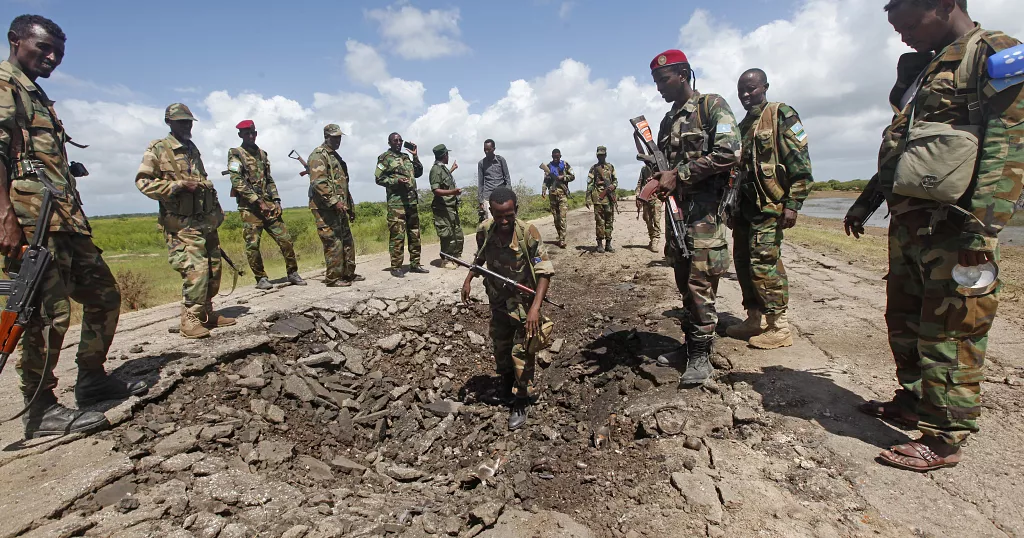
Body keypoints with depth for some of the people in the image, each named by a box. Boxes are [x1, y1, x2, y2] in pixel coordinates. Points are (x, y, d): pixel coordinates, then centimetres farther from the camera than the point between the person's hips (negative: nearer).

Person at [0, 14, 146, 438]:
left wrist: (76, 220, 23)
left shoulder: (38, 97, 27)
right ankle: (40, 410, 1)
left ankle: (92, 380, 22)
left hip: (67, 220, 10)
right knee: (49, 312, -10)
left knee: (104, 296, 11)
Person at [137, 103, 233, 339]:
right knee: (195, 270, -15)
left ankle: (206, 313, 20)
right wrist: (178, 185, -17)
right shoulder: (158, 149, -2)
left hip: (206, 220, 7)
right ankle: (190, 321, -5)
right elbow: (142, 181, -9)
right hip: (182, 223, -7)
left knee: (213, 269, 8)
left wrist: (217, 211, 18)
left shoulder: (193, 149, 19)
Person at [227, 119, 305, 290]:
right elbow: (237, 182, -11)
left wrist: (276, 201, 6)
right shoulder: (235, 155, 0)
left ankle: (292, 273, 11)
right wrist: (258, 201, -18)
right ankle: (261, 279, 9)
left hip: (269, 206, 5)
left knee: (286, 240, 0)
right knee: (252, 245, -3)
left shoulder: (262, 154, 18)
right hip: (249, 208, -5)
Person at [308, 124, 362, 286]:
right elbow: (318, 182, -21)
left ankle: (348, 274, 23)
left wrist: (351, 206, 22)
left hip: (339, 208, 10)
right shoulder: (318, 155, -8)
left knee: (347, 241, 13)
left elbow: (343, 183, 25)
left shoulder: (336, 156, 21)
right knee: (333, 244, -8)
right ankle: (332, 278, 0)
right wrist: (334, 202, -26)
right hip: (325, 209, -10)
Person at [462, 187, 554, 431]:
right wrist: (468, 279, -2)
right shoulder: (484, 230, -13)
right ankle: (505, 384, 50)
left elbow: (544, 272, -24)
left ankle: (522, 402, 20)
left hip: (524, 301, -4)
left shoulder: (528, 233, -26)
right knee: (500, 347, 22)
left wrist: (535, 307, -33)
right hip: (498, 300, 5)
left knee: (521, 352, -1)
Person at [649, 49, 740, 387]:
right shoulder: (667, 121, 20)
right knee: (684, 283, 11)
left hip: (704, 209, -7)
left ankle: (702, 355, 2)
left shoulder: (712, 106, -1)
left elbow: (728, 153, -15)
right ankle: (690, 345, 21)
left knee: (700, 284, -8)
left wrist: (678, 176, -15)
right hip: (677, 207, 7)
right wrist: (656, 180, -2)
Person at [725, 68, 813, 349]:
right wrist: (733, 207, 20)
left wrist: (793, 204, -18)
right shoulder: (743, 126, 21)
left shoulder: (781, 115, -2)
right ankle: (755, 319, 19)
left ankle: (780, 327, -2)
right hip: (744, 207, 8)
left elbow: (800, 164, -10)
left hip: (769, 207, -8)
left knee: (764, 262, -11)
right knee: (743, 261, 8)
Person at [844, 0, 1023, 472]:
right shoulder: (920, 70, 21)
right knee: (904, 320, 15)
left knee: (950, 331, -3)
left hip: (952, 224, -8)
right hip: (907, 220, 9)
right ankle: (914, 402, 30)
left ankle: (945, 438, 6)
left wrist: (983, 227, -23)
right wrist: (865, 202, 24)